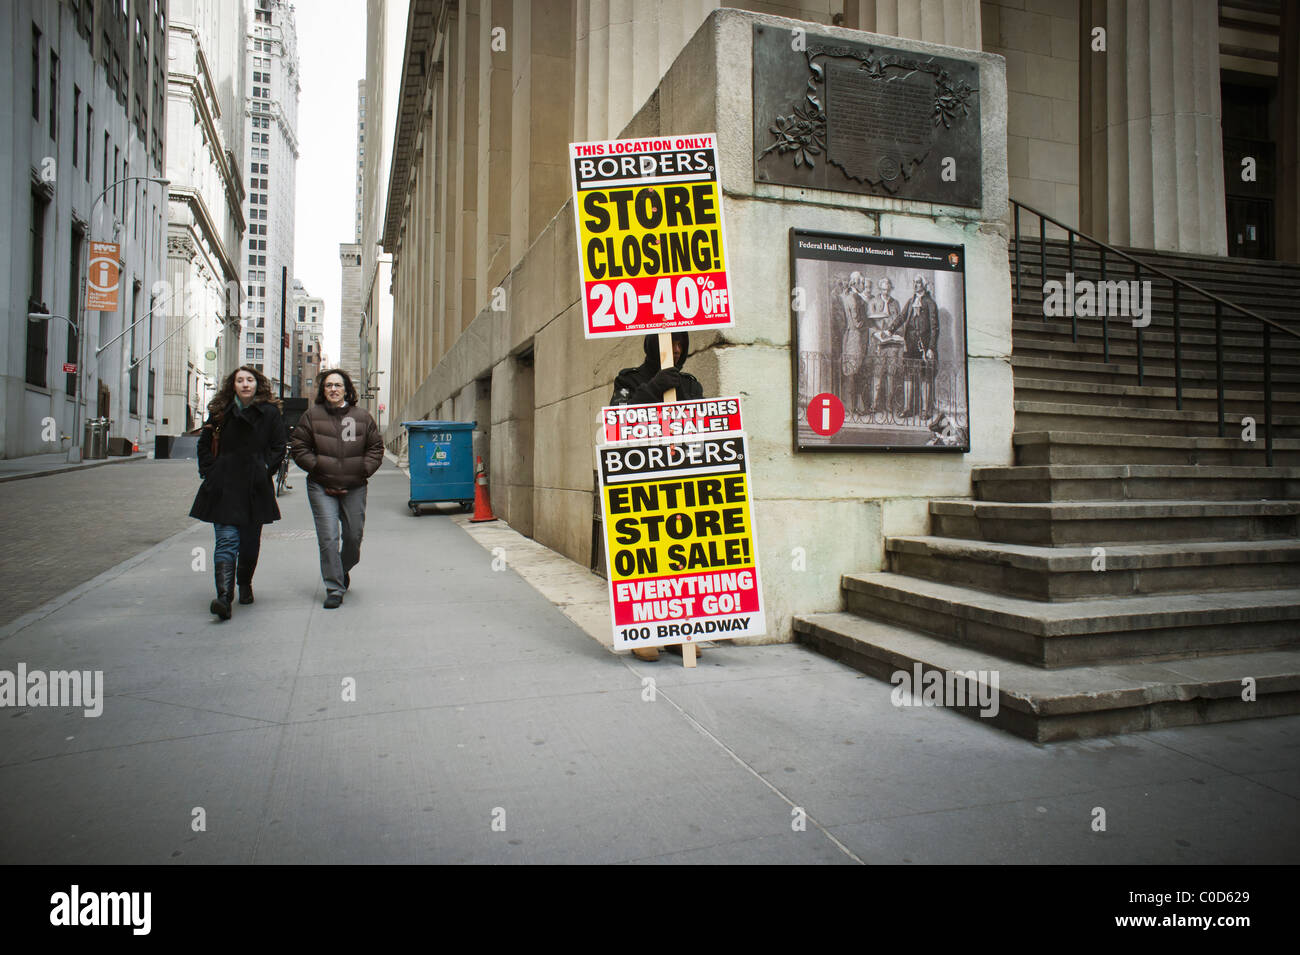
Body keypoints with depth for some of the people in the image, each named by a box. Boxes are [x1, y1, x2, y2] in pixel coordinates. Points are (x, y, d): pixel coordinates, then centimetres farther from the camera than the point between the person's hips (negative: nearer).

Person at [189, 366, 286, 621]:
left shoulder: (270, 412, 2)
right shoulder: (220, 411, 6)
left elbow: (279, 447, 6)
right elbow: (205, 444, 15)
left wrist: (264, 471, -3)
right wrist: (210, 472, 5)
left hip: (255, 487, 0)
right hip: (224, 487, 0)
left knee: (250, 542, 11)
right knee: (226, 540, -10)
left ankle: (245, 583, 35)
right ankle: (224, 596, -17)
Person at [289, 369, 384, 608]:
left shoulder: (362, 417, 5)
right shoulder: (311, 415, 2)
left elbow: (376, 448, 10)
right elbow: (298, 448, 5)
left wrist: (362, 471, -1)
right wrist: (318, 467, -6)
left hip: (354, 488, 2)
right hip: (321, 488, -2)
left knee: (354, 535, 9)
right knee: (328, 537, -7)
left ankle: (344, 569, 40)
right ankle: (334, 589, 1)